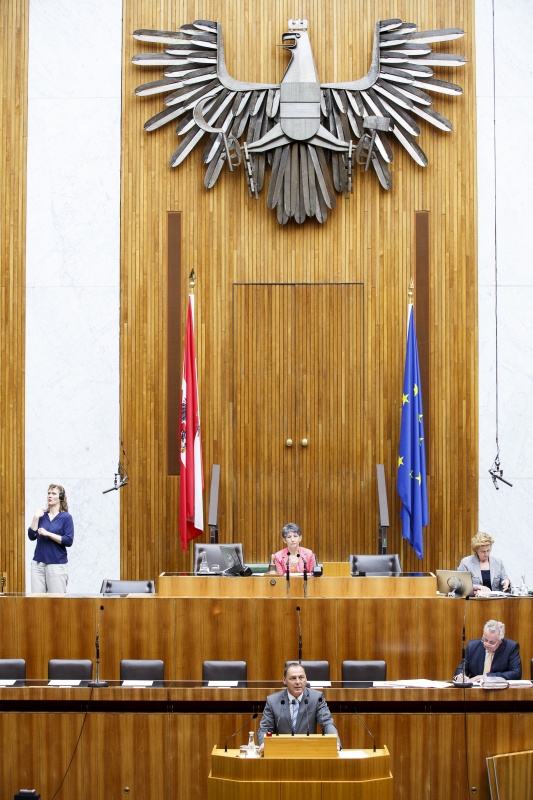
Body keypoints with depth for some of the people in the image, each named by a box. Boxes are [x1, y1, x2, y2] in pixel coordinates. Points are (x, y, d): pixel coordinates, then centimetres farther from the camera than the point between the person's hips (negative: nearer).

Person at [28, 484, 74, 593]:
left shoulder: (66, 517, 0)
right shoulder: (42, 515, 12)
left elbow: (68, 541, -9)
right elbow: (32, 536, 5)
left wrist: (48, 534, -13)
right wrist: (36, 518, -3)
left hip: (57, 564, -4)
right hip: (38, 563, 4)